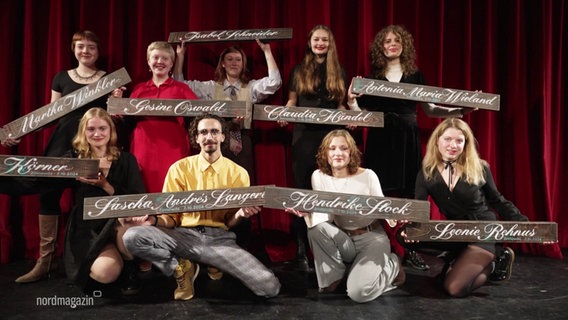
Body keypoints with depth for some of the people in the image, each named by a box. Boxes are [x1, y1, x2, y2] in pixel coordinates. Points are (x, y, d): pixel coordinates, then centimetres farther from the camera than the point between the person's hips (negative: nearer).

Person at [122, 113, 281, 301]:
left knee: (270, 286, -21)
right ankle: (181, 268, -2)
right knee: (132, 237, -27)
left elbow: (229, 223, 7)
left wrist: (241, 214, -17)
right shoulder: (179, 168, 3)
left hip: (220, 239, 0)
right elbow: (171, 218, 6)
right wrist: (153, 219, -16)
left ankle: (218, 265, 5)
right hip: (185, 236, 0)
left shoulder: (238, 173, 4)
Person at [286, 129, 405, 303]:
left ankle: (391, 265, 9)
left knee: (358, 292, -23)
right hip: (341, 238, 3)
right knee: (315, 229, -28)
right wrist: (307, 213, -31)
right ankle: (334, 275, -2)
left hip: (371, 237, -3)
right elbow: (325, 215, -9)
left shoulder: (368, 175, -12)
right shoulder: (318, 176, -5)